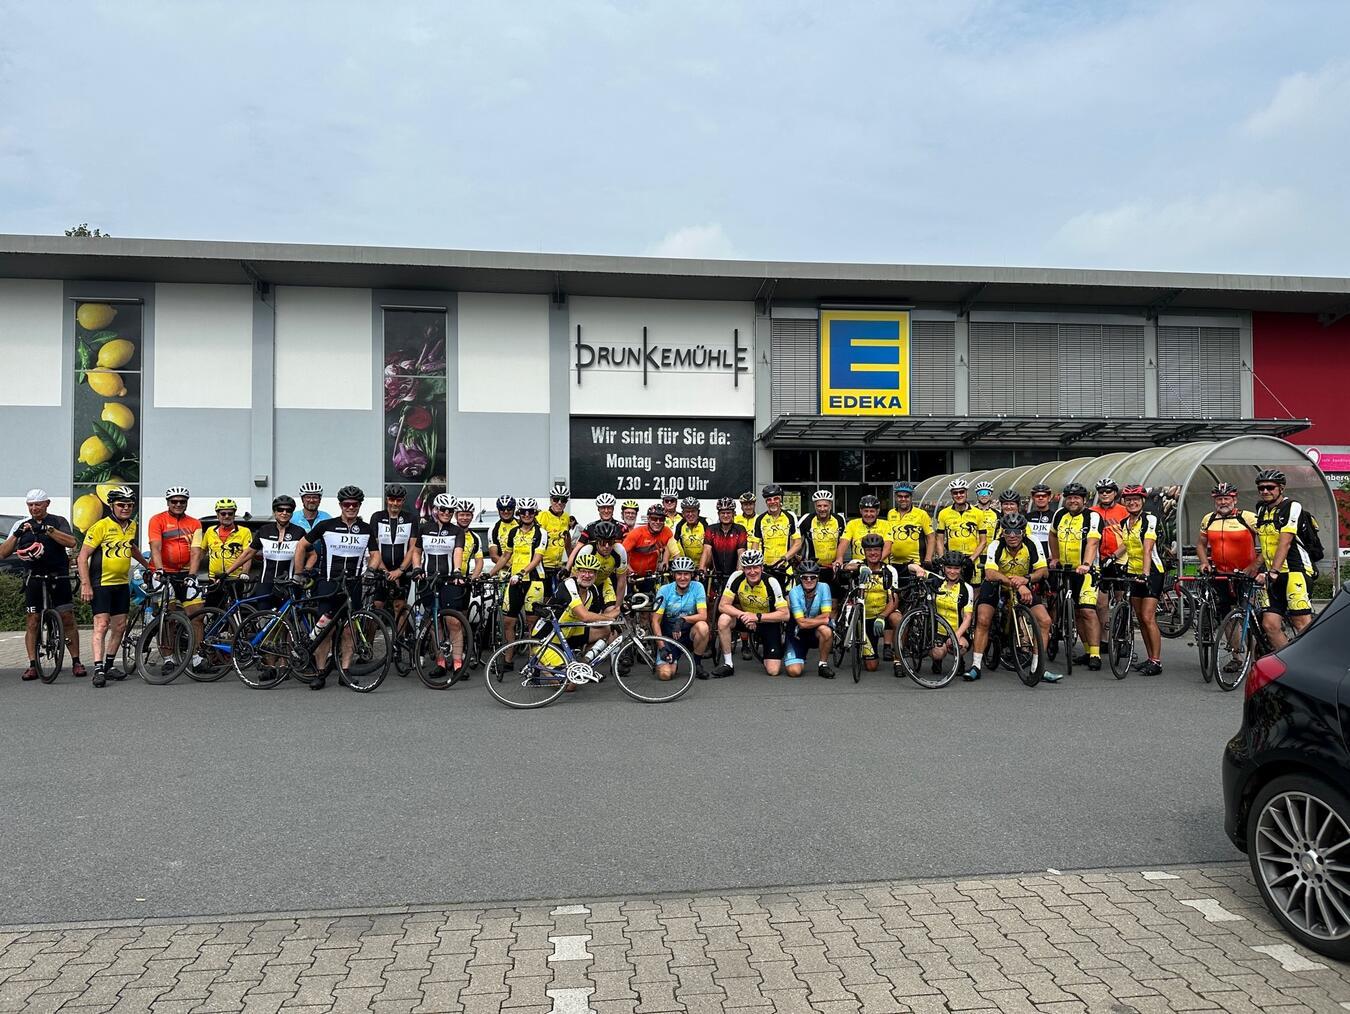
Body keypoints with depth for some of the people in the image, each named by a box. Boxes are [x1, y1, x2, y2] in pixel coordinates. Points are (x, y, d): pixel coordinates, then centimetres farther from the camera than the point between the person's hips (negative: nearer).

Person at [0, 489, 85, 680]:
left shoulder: (58, 521, 5)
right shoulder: (21, 524, 10)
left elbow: (71, 542, -13)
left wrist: (47, 529, -22)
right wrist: (17, 534, -11)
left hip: (58, 578, -2)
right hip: (34, 579, 2)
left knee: (68, 620, -3)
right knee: (32, 623, -1)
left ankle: (76, 662, 3)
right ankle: (33, 665, 4)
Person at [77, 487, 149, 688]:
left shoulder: (132, 526, 8)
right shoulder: (101, 526, -13)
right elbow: (83, 556, -13)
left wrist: (147, 565, 35)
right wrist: (85, 584, -19)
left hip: (122, 584, 7)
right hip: (101, 583, -7)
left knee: (120, 626, 9)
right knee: (102, 625, -14)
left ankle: (108, 666, 20)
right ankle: (98, 669, -18)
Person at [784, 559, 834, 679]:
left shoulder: (823, 587, -13)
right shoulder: (794, 592, -17)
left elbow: (826, 615, -18)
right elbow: (801, 623, -23)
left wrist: (807, 622, -16)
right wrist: (823, 620, -21)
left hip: (816, 633, 1)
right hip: (798, 634, -1)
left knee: (825, 630, -35)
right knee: (794, 671, -18)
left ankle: (823, 665, -11)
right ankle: (801, 659, 21)